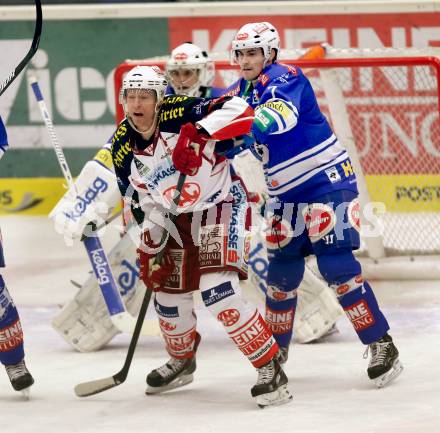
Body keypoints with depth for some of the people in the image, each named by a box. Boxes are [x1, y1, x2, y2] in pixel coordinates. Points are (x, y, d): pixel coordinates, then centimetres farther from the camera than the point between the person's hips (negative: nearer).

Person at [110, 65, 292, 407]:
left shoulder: (178, 113, -23)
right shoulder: (123, 146, -5)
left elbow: (239, 109, -35)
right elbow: (139, 199, 7)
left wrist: (199, 133, -47)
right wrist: (150, 244, 0)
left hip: (221, 205, -7)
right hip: (175, 218, 7)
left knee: (219, 291, -23)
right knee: (169, 295, 14)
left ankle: (271, 369, -17)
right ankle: (182, 361, 45)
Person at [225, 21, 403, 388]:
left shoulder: (285, 78, -15)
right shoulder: (237, 94, 8)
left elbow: (282, 114, -36)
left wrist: (249, 123, -52)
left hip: (327, 181, -7)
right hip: (286, 194, 7)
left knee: (337, 265, -16)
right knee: (281, 274, 8)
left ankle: (381, 345, -11)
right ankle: (276, 351, 23)